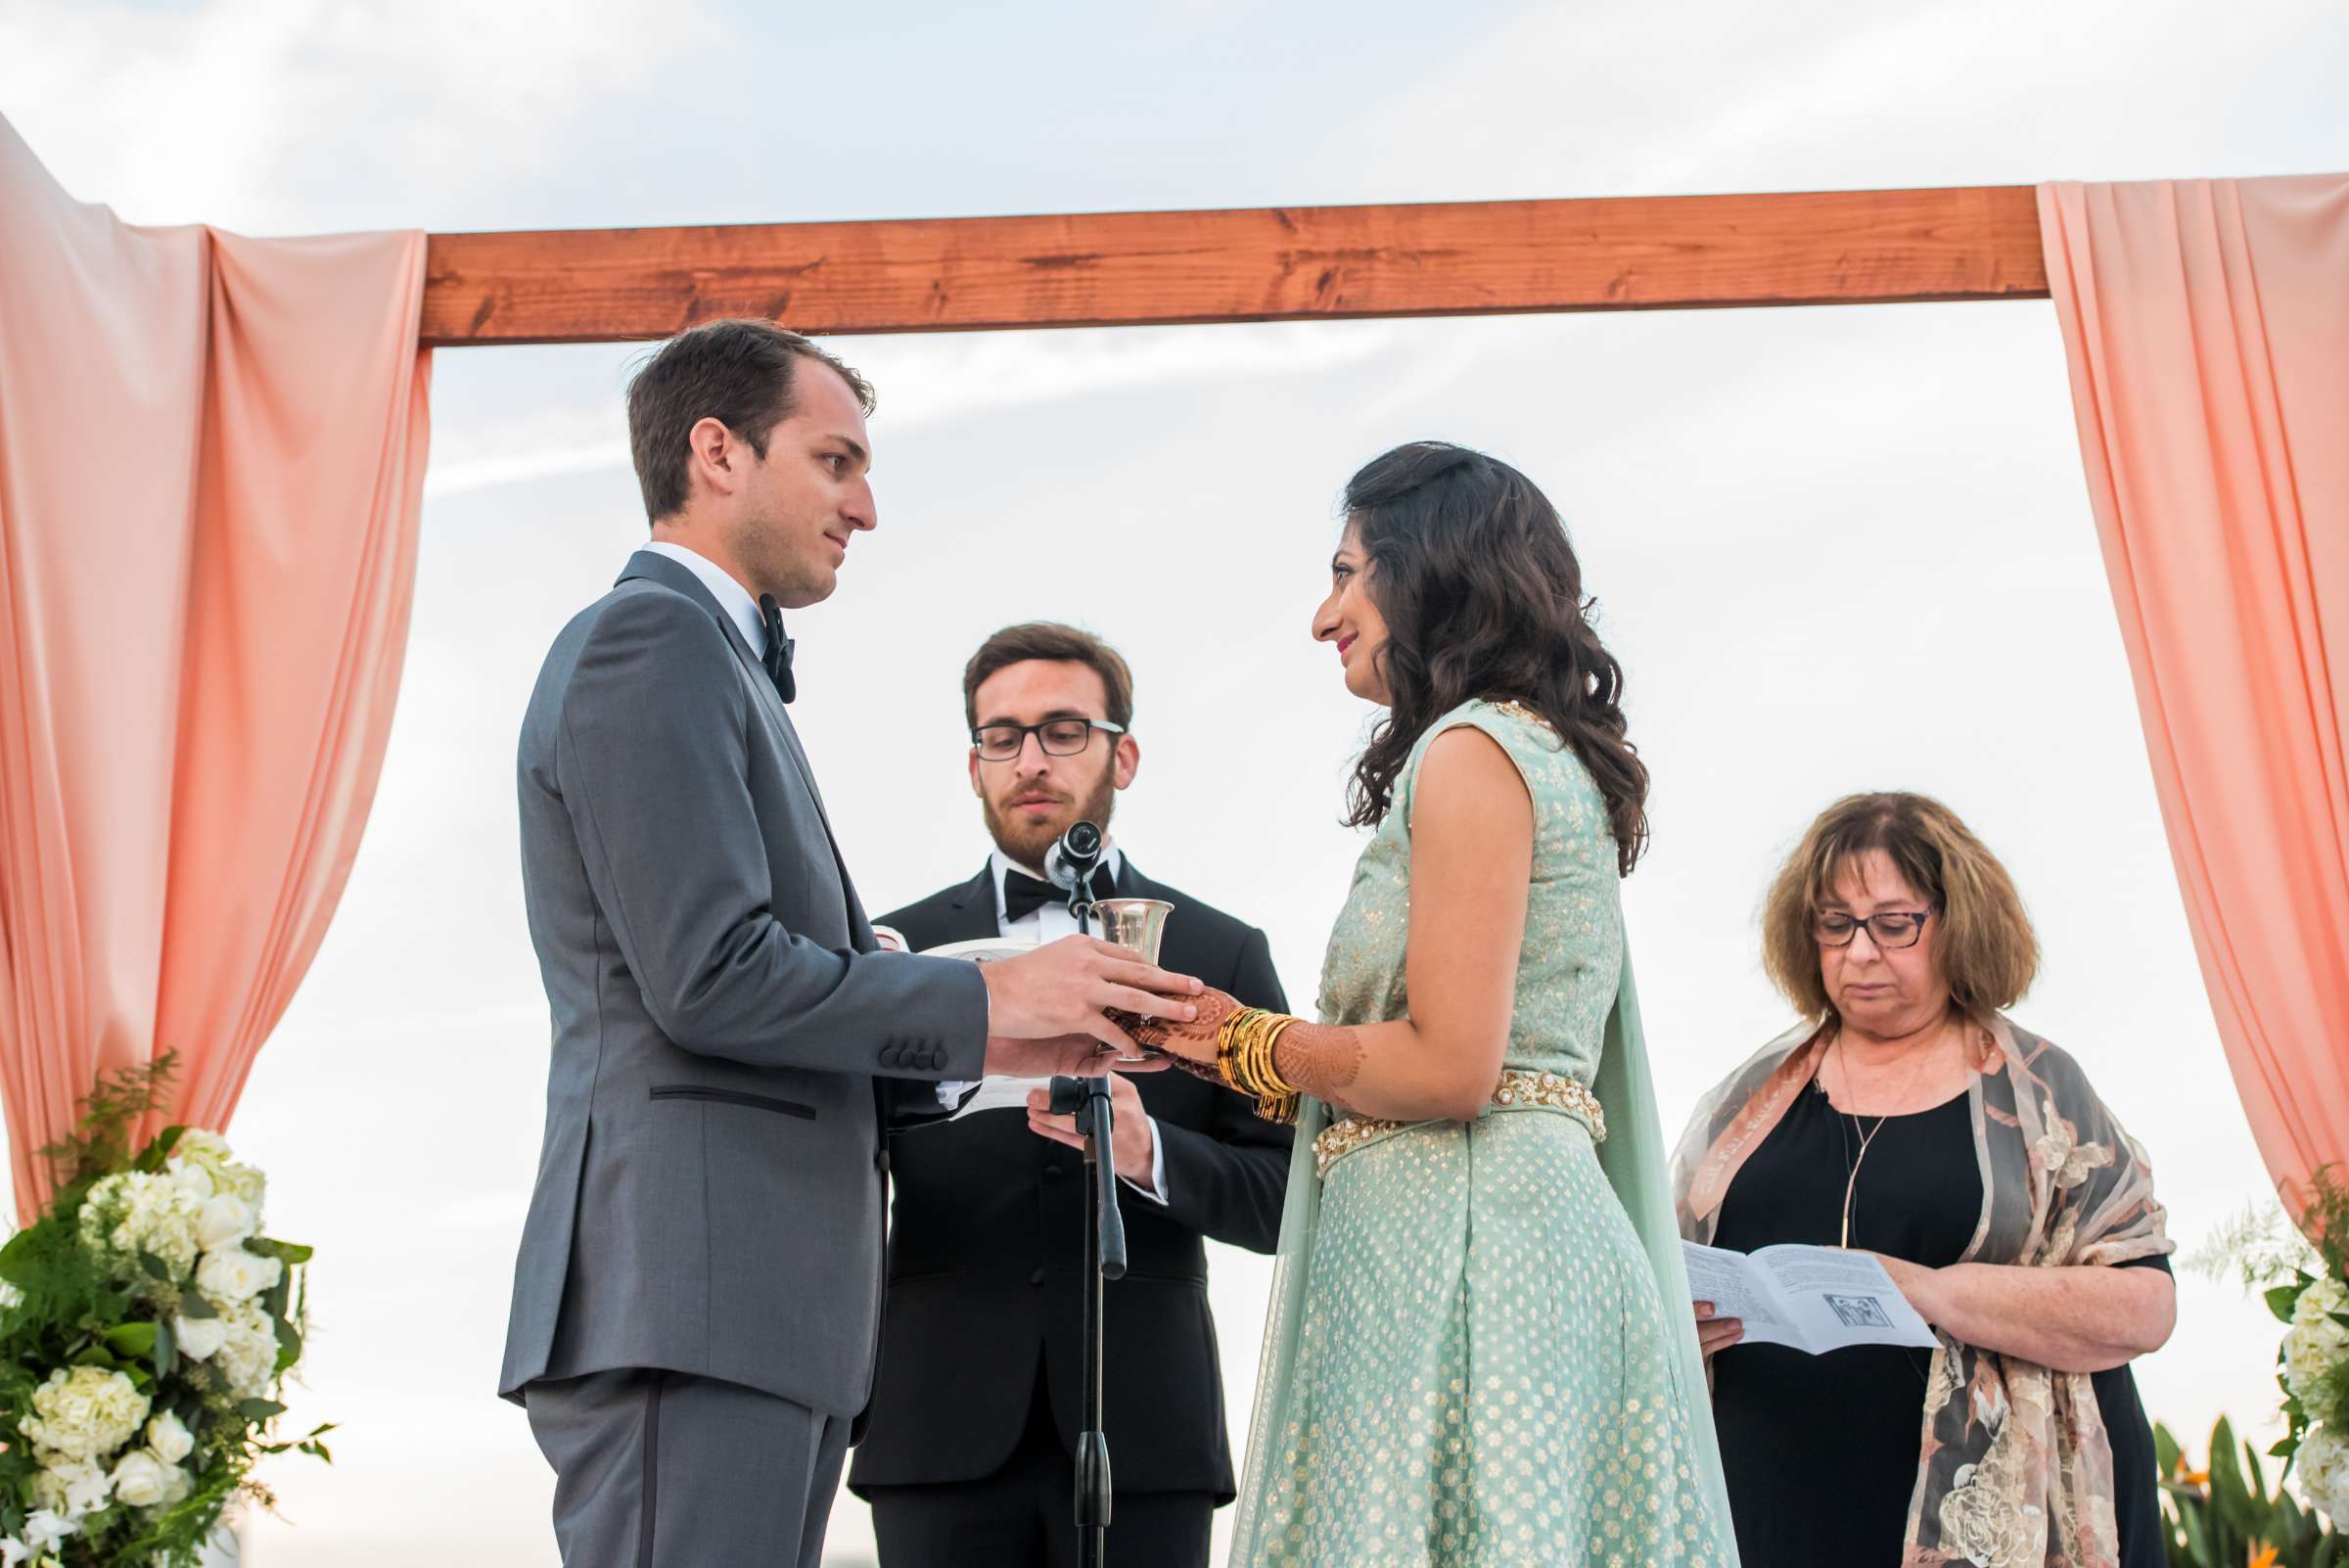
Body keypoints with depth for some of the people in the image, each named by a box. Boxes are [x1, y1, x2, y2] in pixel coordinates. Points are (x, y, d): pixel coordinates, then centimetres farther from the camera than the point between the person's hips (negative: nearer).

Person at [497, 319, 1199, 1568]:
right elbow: (711, 976, -17)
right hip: (686, 1300, -10)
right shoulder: (652, 639, -7)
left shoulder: (716, 661, 24)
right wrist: (983, 1004, -7)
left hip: (758, 1307, 10)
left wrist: (988, 1046, 12)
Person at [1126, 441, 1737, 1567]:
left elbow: (1449, 1068, -17)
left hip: (1463, 1246, -9)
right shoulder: (1545, 754, 21)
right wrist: (1244, 1044, 18)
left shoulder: (1473, 750, -7)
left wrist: (1252, 1042, -2)